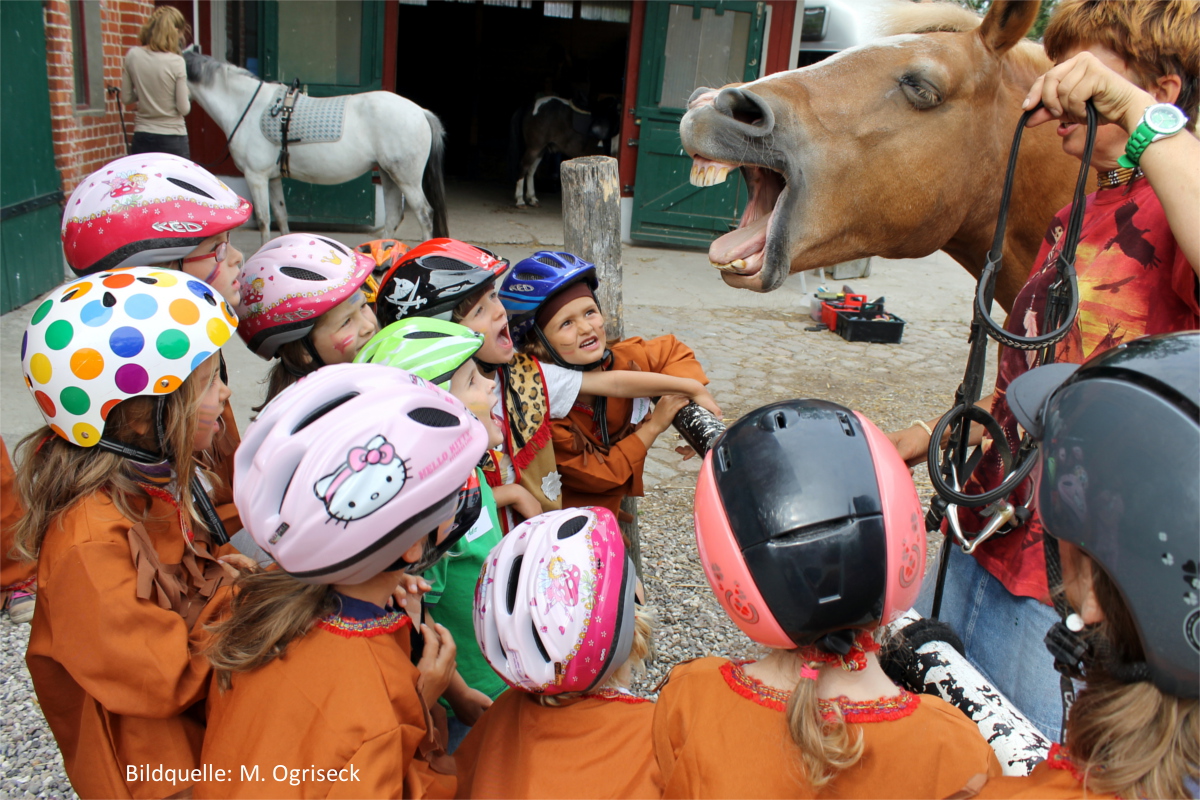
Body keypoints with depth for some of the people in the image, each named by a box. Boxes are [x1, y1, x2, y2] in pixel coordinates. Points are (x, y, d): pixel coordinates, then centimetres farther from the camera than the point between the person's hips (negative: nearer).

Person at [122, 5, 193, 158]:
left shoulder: (132, 56, -1)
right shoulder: (176, 62, -12)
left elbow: (127, 97, 6)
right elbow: (184, 109, -10)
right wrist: (188, 98, 10)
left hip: (142, 136, 4)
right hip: (172, 138, -4)